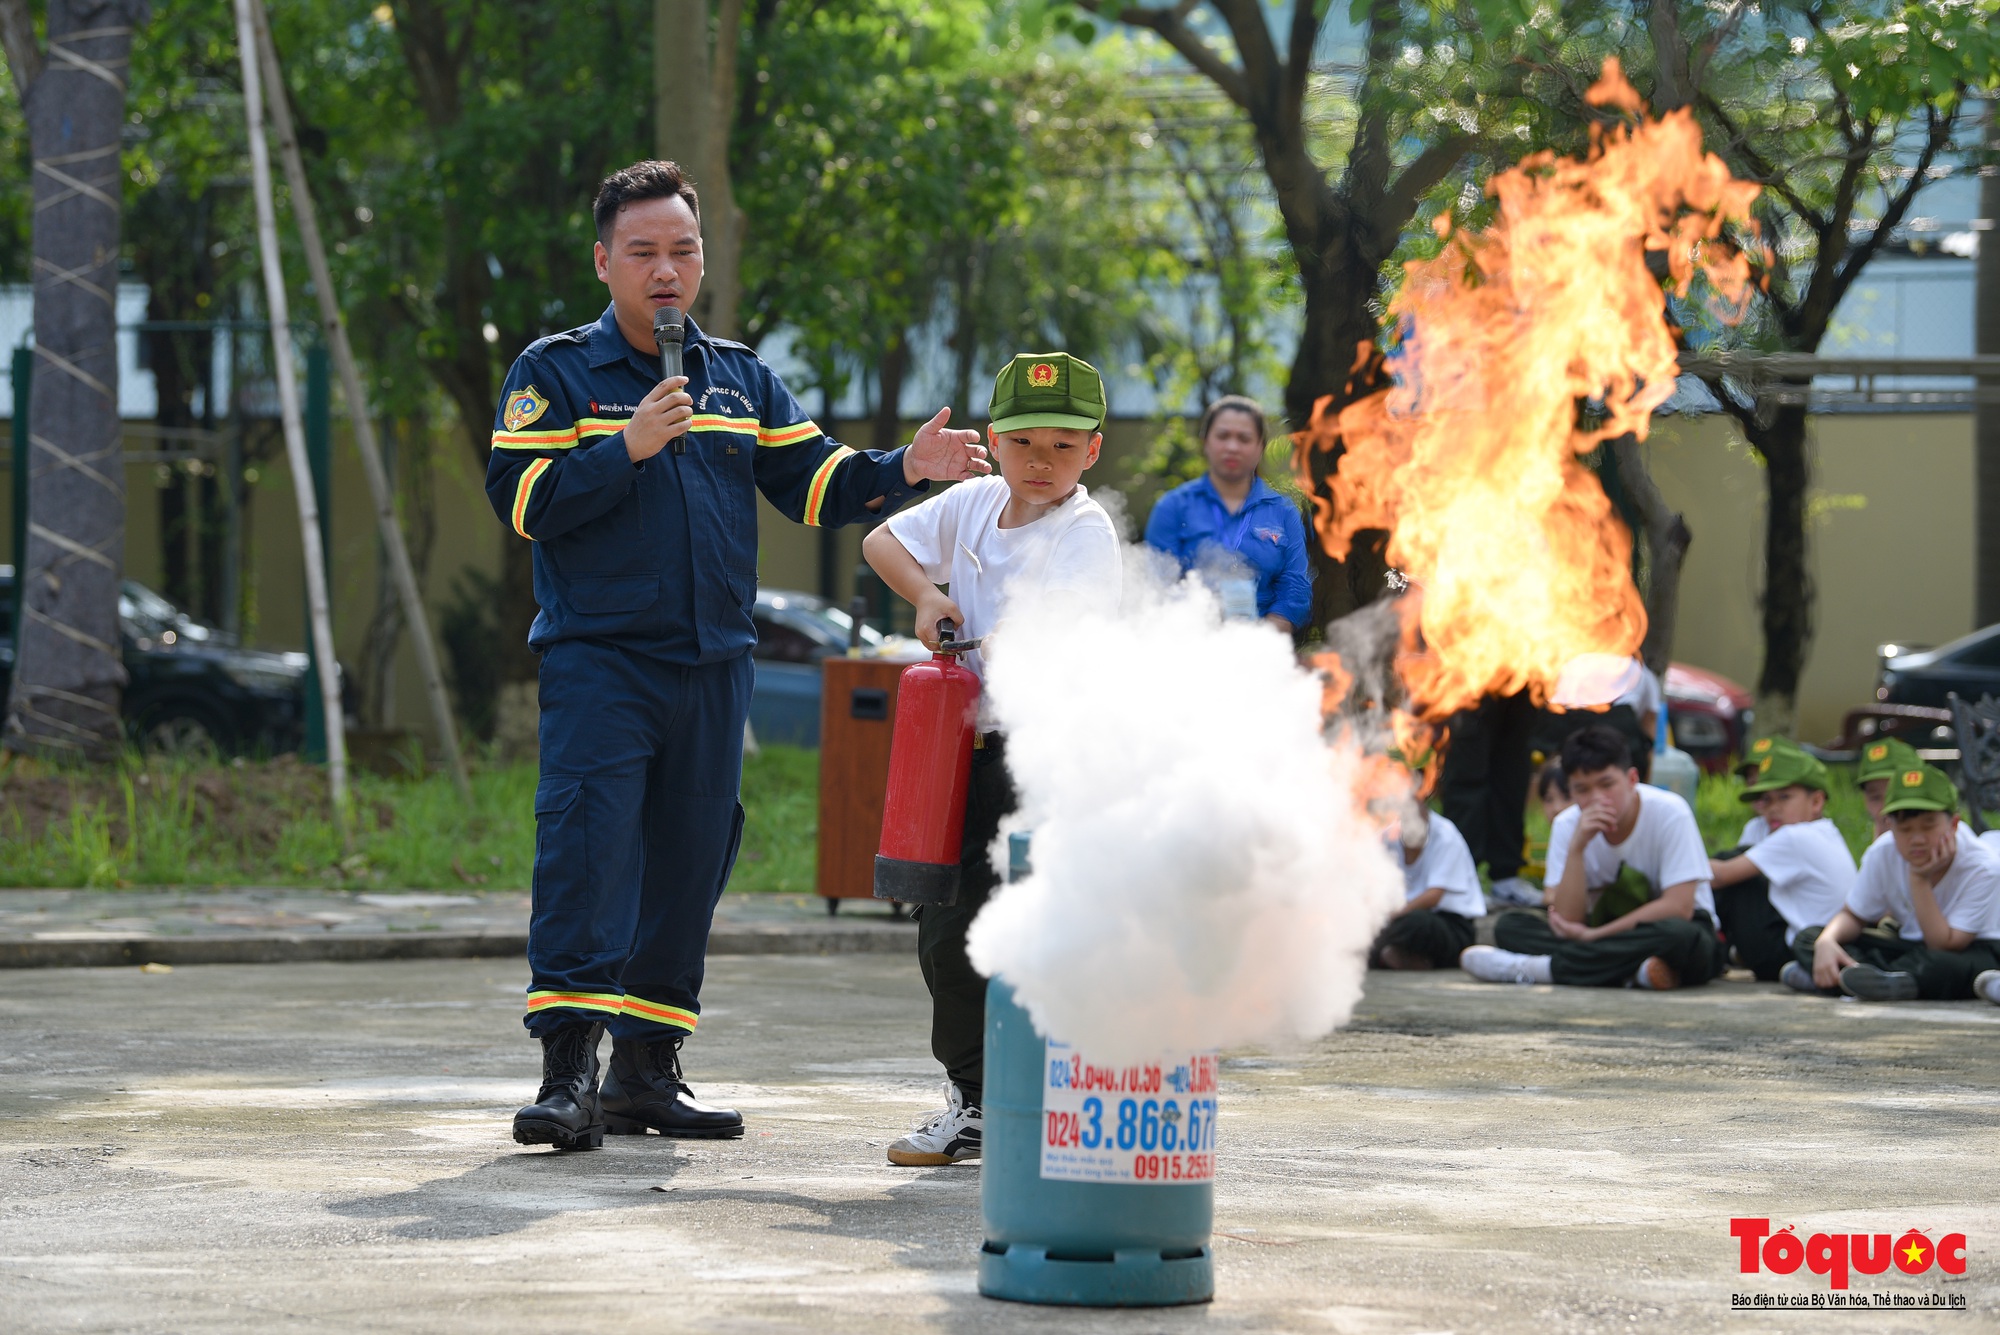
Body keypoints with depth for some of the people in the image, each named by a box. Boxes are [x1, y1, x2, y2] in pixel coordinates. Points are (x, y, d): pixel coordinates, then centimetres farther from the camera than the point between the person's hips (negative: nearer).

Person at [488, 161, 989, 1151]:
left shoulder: (742, 380, 15)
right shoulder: (556, 372, 2)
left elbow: (813, 484, 12)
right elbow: (520, 499, -8)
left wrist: (904, 472, -5)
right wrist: (628, 448, -17)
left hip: (714, 665, 5)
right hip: (598, 661, -5)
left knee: (688, 860, 7)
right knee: (587, 846, -16)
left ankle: (647, 1071, 15)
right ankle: (568, 1068, -19)